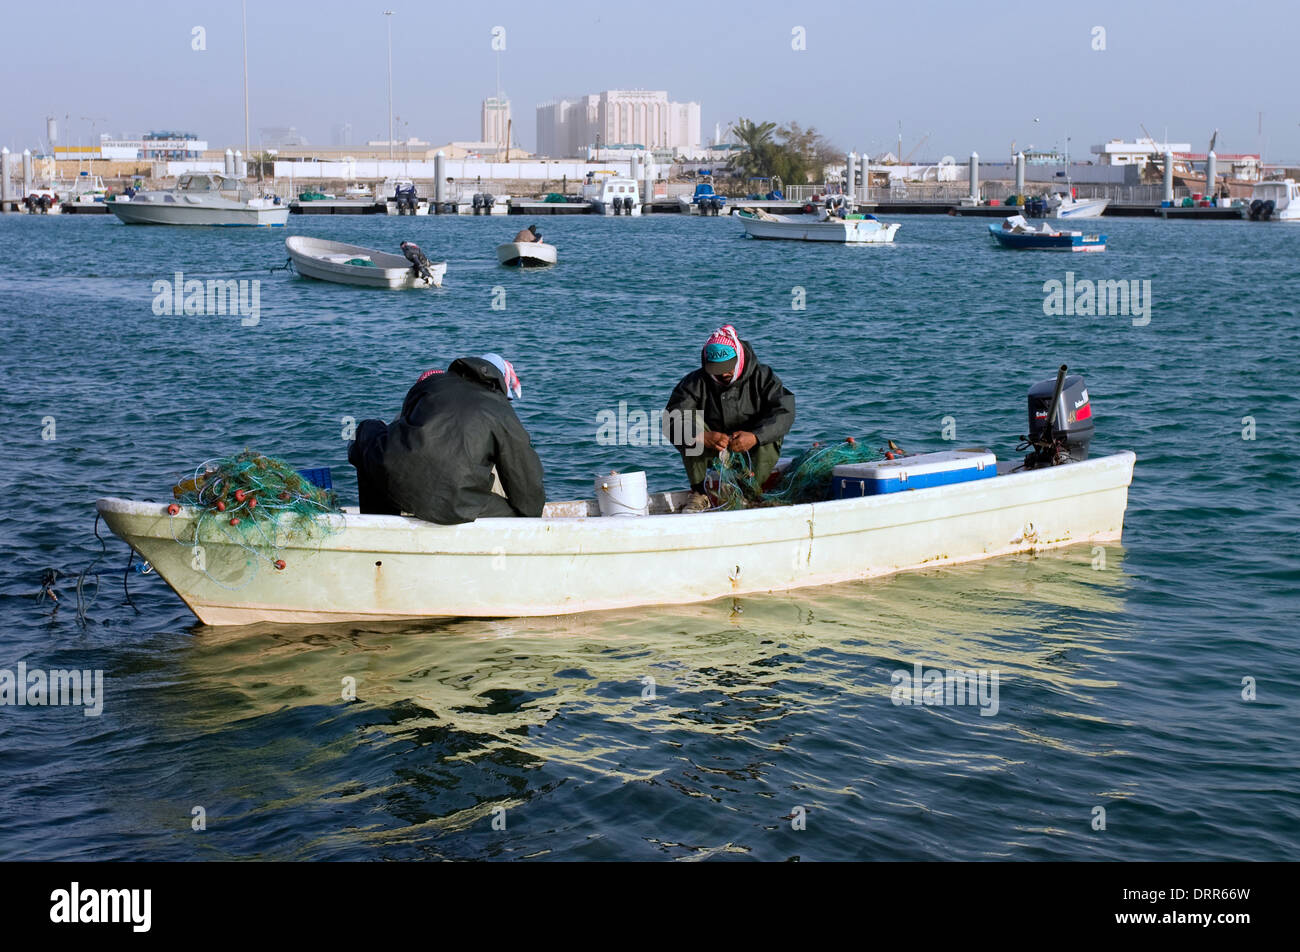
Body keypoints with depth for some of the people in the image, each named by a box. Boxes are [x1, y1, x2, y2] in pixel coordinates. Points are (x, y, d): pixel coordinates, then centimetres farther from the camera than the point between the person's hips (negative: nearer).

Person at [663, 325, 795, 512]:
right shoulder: (695, 382, -7)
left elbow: (784, 413, -21)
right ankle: (699, 493, -23)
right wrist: (703, 437, -40)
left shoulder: (762, 377, -8)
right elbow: (671, 420, -20)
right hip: (709, 453, 1)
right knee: (689, 418, -24)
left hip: (753, 452, -1)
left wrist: (755, 437, -39)